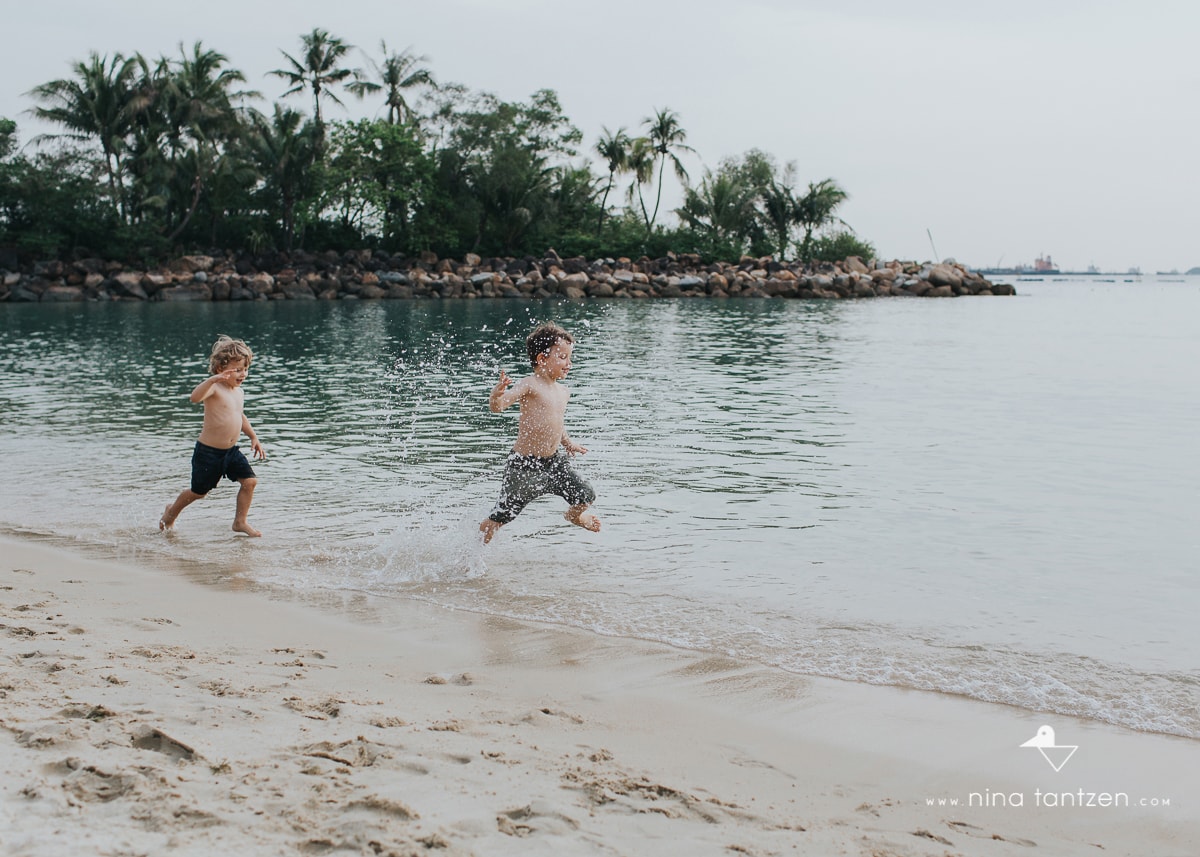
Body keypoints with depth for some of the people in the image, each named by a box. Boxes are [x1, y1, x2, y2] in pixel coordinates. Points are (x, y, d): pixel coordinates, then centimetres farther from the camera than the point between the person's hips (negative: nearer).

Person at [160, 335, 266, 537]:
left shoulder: (239, 392, 9)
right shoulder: (214, 388, -17)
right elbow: (195, 397, -38)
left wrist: (253, 437, 25)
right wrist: (213, 379, -52)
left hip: (231, 451, 7)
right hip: (208, 452, -7)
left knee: (249, 481, -7)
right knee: (198, 491, 9)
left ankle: (240, 522, 9)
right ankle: (172, 511, 38)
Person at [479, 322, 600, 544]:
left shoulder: (562, 392, 9)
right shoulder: (530, 385, -15)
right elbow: (497, 406, -27)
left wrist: (568, 443, 34)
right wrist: (497, 394, -48)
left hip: (554, 461, 7)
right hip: (524, 465, -7)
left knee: (585, 496, 8)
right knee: (501, 516, 2)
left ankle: (574, 515, 44)